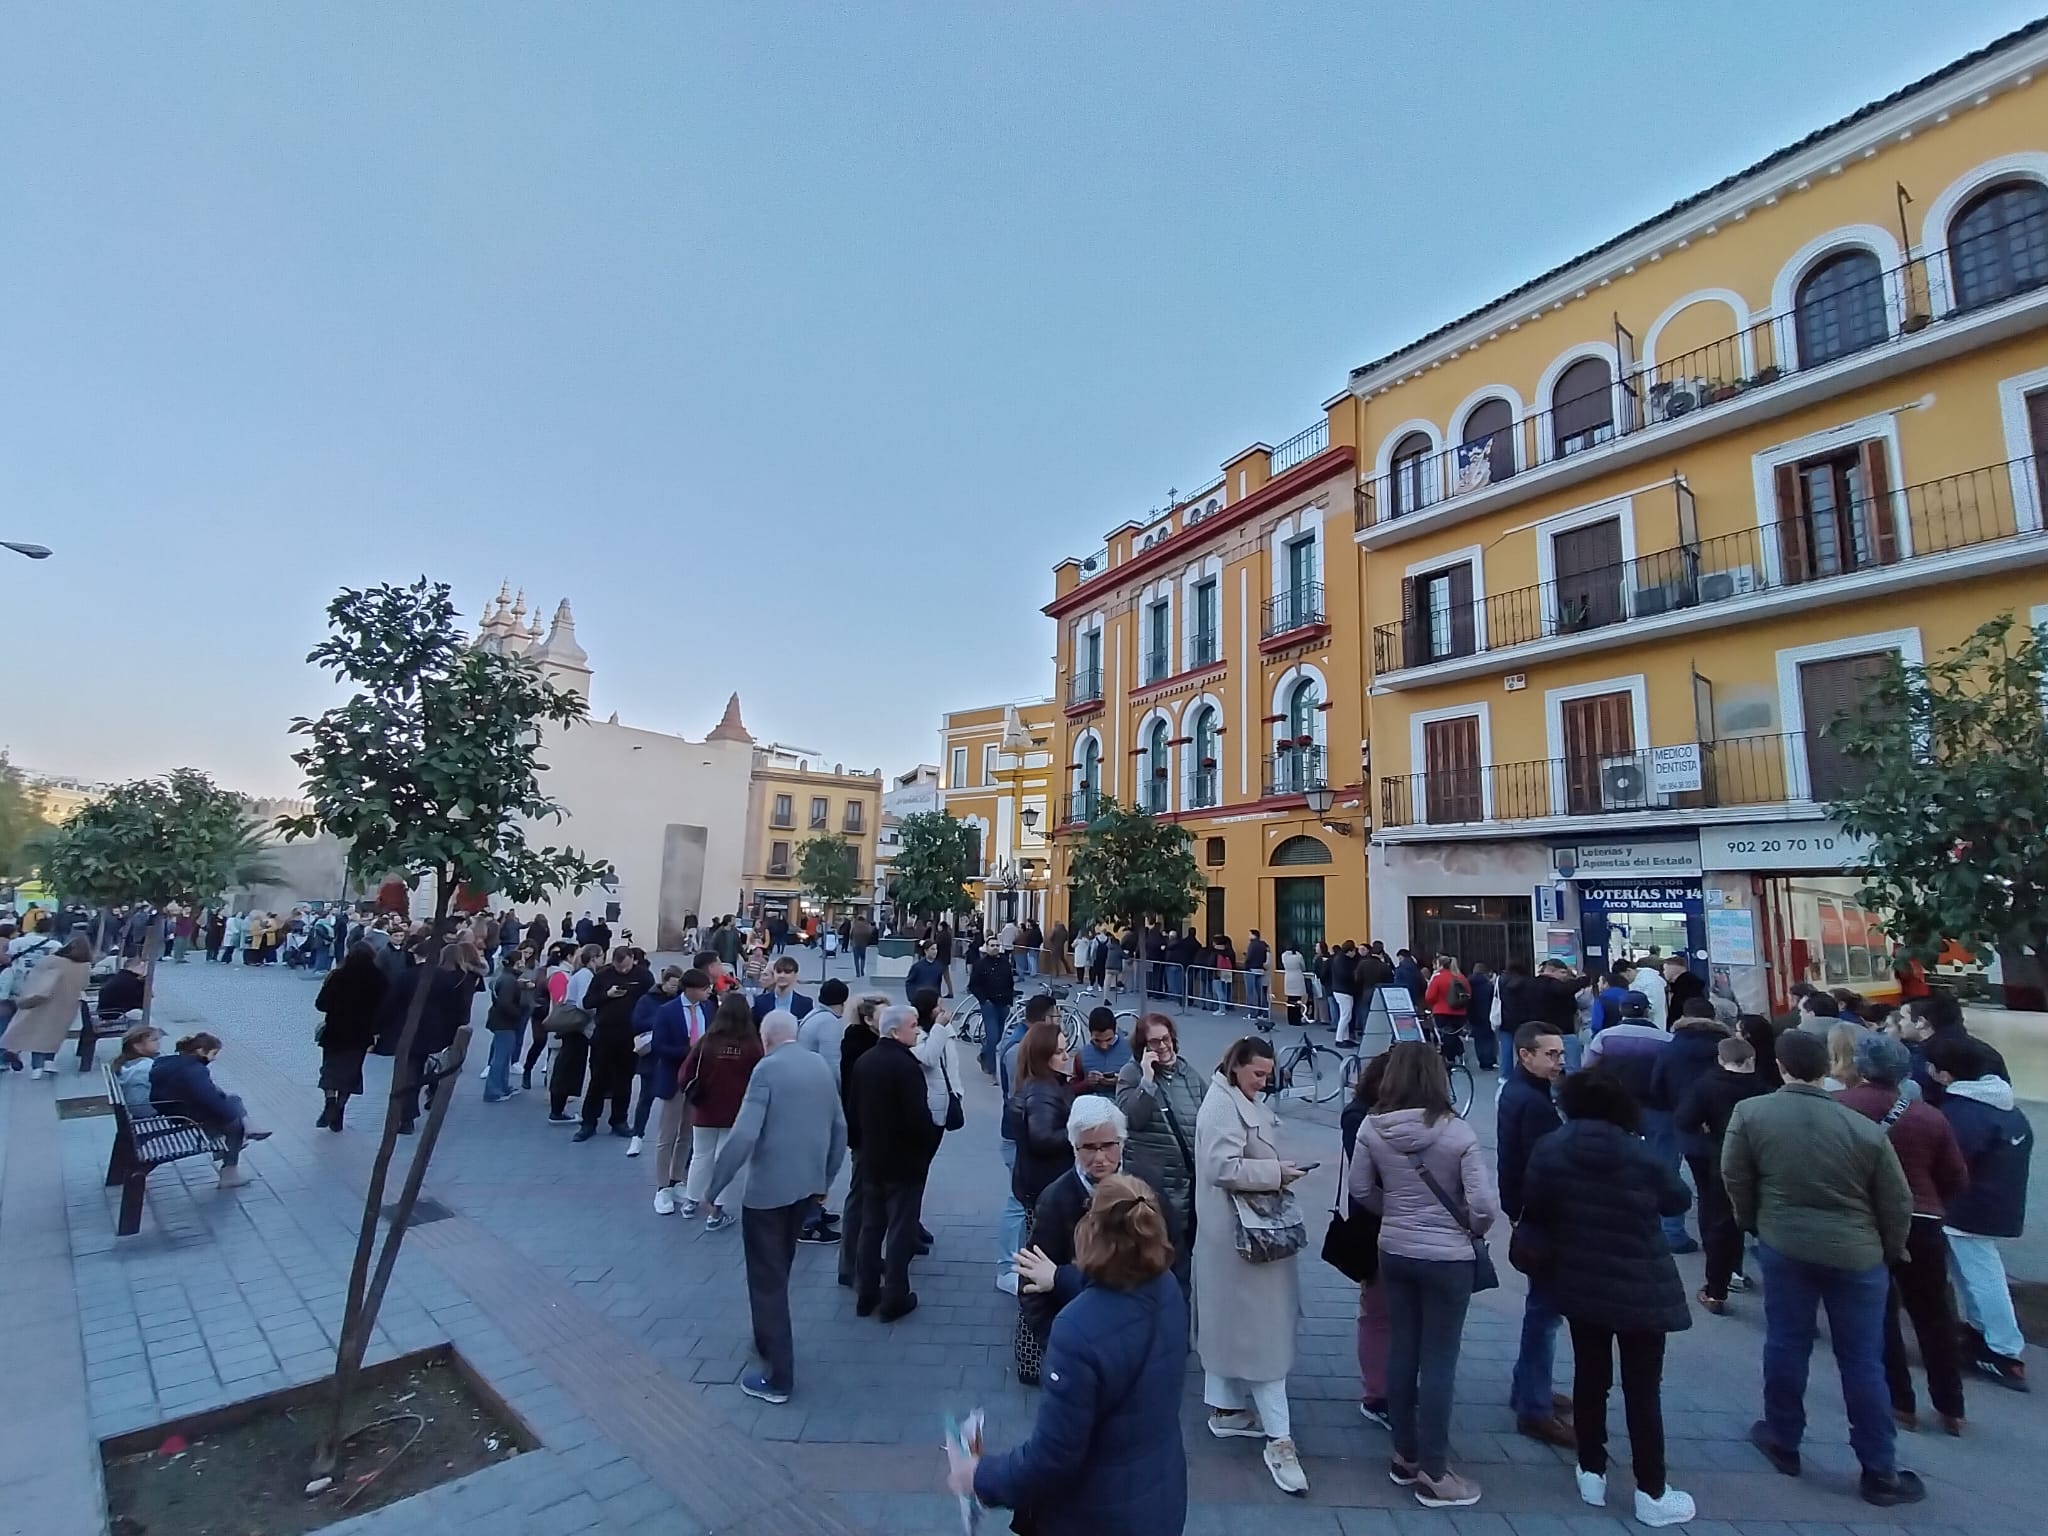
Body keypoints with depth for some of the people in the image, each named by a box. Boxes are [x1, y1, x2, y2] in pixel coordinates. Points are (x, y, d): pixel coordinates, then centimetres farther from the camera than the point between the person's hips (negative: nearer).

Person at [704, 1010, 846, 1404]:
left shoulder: (767, 1069, -15)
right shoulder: (821, 1066, 6)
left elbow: (743, 1135, -22)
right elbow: (840, 1127, 10)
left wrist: (714, 1188, -12)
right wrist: (827, 1177, 22)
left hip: (768, 1187, -7)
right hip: (806, 1184, 7)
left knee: (767, 1279, 6)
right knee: (778, 1271, 25)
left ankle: (778, 1377, 14)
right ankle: (770, 1342, 41)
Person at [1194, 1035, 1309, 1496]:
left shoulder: (1249, 1101, 10)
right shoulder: (1221, 1104, -20)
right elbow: (1223, 1168, -27)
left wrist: (1278, 1171, 4)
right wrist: (1275, 1172, -23)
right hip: (1237, 1229, -10)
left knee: (1232, 1320, 18)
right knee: (1261, 1326, -3)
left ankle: (1225, 1407, 32)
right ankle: (1278, 1437, 6)